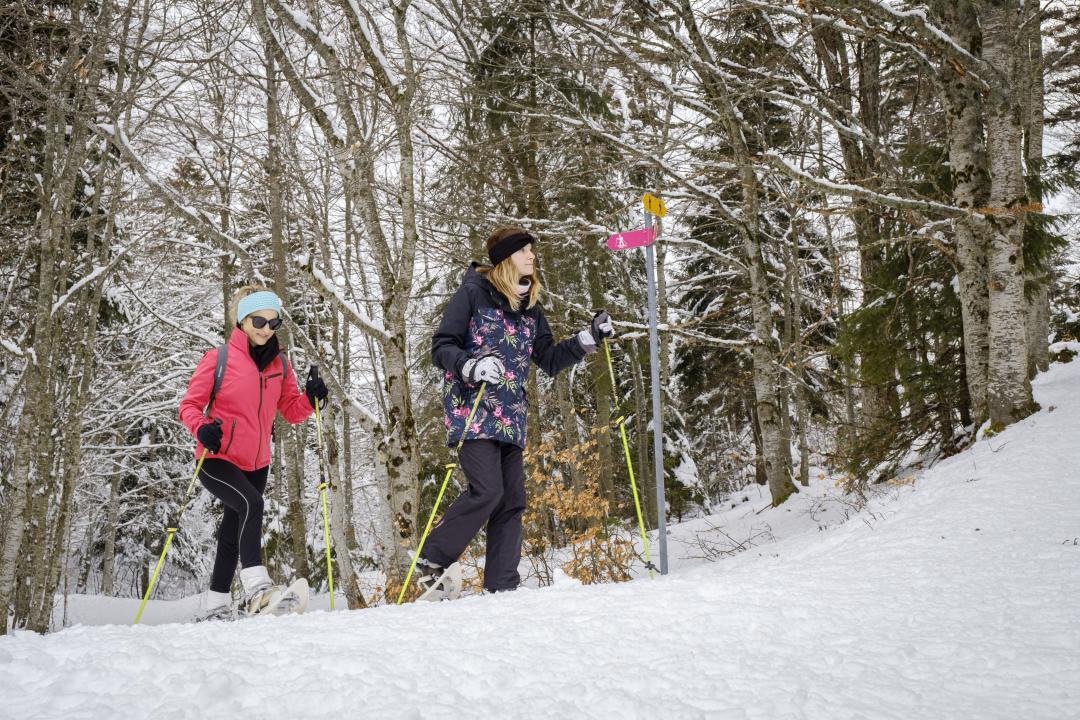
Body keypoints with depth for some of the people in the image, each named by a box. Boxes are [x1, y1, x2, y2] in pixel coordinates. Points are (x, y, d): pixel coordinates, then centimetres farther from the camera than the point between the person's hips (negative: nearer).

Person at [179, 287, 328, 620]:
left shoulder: (279, 364, 7)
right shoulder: (218, 359, -8)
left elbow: (292, 411, 8)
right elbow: (190, 405, -6)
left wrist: (310, 398, -13)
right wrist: (202, 429, -27)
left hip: (256, 464, 6)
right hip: (216, 459, -6)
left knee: (233, 533, 16)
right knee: (251, 503, -32)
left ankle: (216, 607, 29)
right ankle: (256, 586, -37)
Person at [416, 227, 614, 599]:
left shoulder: (530, 307, 16)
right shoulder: (474, 292, -4)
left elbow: (549, 360, 20)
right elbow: (440, 347, -7)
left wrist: (589, 339, 8)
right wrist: (471, 366, -25)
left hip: (511, 419, 7)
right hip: (472, 412, -7)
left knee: (512, 500, 2)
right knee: (487, 491, -19)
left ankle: (502, 586, 7)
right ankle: (431, 563, -4)